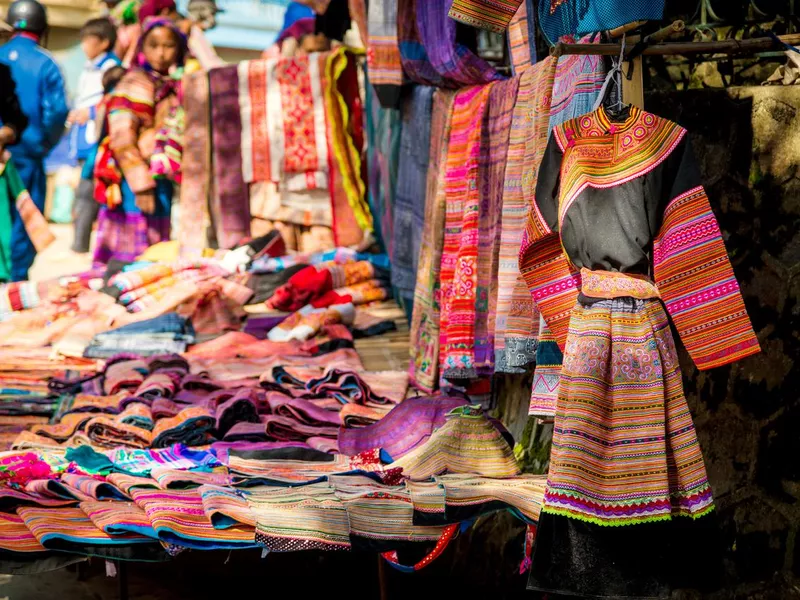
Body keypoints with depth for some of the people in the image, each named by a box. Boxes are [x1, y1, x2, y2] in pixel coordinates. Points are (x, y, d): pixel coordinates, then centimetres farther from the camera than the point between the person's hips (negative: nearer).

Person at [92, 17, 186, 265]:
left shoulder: (174, 86, 13)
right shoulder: (136, 84, -10)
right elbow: (122, 140, -18)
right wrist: (141, 185, -21)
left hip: (161, 183, 8)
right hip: (139, 185, -8)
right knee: (132, 254, -5)